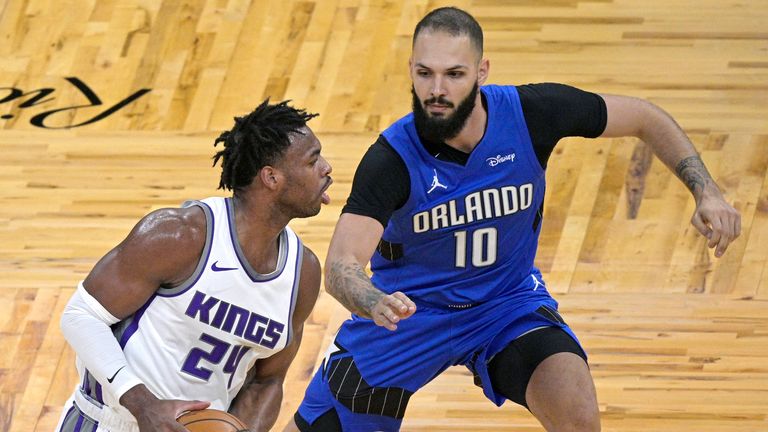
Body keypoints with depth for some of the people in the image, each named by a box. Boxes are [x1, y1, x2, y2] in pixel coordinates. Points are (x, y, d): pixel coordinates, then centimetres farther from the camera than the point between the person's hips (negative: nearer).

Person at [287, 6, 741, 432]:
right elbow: (341, 266, -36)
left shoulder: (530, 112, -22)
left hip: (509, 300, 1)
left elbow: (645, 118, -7)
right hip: (410, 307, 0)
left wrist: (707, 192, -17)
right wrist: (377, 304, -58)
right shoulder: (392, 158, -28)